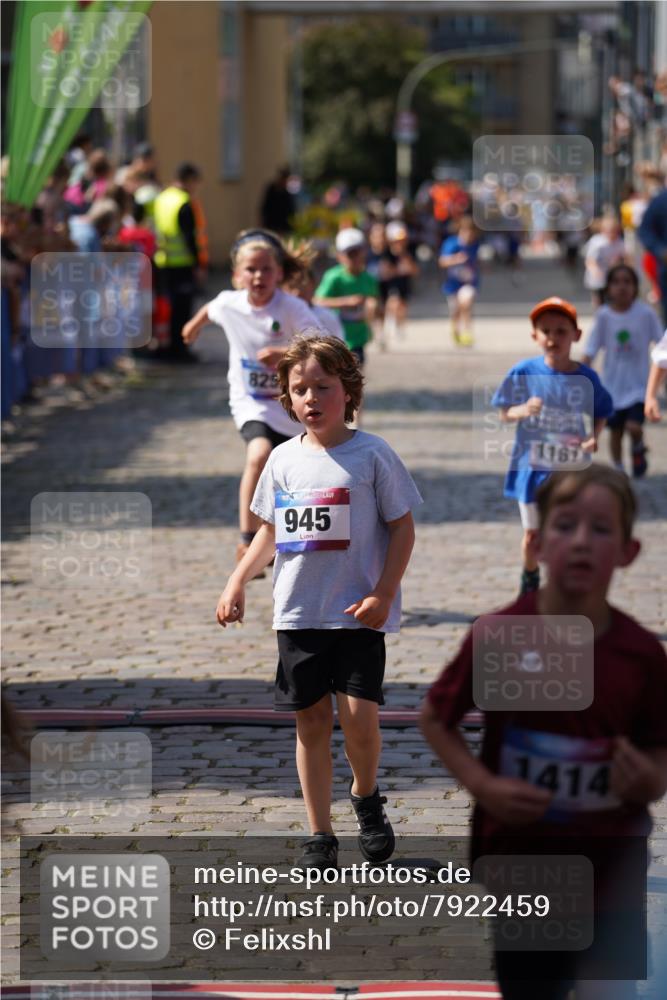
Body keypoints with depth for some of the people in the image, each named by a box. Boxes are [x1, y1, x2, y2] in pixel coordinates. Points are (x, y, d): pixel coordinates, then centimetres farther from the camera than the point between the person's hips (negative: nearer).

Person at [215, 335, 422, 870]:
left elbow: (403, 527, -3)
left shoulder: (372, 454, -6)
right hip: (297, 613, 4)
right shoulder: (284, 459, 7)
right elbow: (269, 531, 18)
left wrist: (383, 594, -11)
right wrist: (237, 582, 8)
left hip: (357, 612, -4)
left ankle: (366, 796, 17)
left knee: (358, 714, -13)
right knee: (311, 719, 5)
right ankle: (320, 835, 13)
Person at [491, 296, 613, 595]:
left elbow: (600, 414, 6)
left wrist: (593, 439, -13)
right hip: (533, 467, 0)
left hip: (572, 470, 0)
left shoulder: (586, 378, -6)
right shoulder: (524, 373, -8)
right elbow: (504, 414, -2)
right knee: (532, 534, 14)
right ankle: (530, 577, 41)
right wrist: (523, 411, -23)